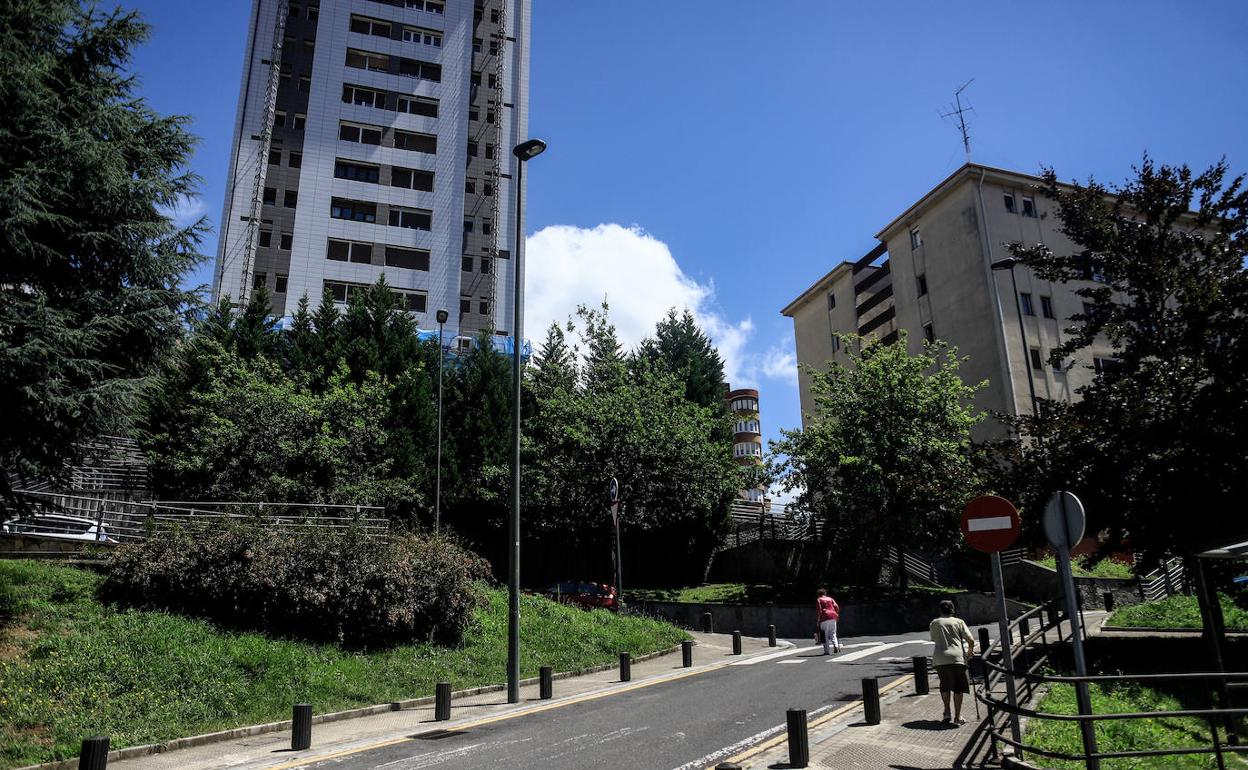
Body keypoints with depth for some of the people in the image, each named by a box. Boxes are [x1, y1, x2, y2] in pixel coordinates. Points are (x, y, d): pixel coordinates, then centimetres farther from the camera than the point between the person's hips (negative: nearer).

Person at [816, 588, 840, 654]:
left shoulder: (819, 600, 9)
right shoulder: (830, 599, 19)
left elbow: (819, 610, -5)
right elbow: (837, 607, 6)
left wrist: (818, 619, -2)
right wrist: (836, 615, 16)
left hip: (824, 617, -3)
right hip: (833, 617, 4)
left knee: (825, 635, 1)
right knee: (833, 633, 11)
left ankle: (827, 651, -1)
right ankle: (836, 645, -14)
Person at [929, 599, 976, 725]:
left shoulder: (934, 623, 12)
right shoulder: (959, 622, 7)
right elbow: (971, 640, 2)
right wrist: (970, 650, 20)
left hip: (939, 659, 2)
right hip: (956, 658, -2)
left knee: (945, 686, 19)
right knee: (958, 688, 9)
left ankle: (947, 713, 15)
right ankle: (957, 717, 9)